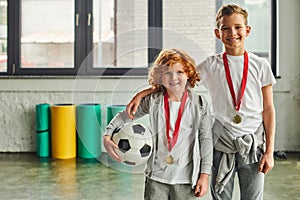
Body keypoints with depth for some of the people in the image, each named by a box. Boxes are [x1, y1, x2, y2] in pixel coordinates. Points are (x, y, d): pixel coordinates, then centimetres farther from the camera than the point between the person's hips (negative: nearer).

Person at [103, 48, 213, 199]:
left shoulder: (200, 105, -4)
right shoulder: (152, 101, -3)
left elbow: (206, 140, -1)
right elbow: (124, 116, 8)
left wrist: (205, 175, -2)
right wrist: (107, 136, -6)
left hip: (186, 179, 0)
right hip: (156, 177, 1)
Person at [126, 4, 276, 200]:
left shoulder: (260, 65, 1)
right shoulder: (211, 65, 1)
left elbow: (268, 109, 2)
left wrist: (269, 151, -2)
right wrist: (142, 93, -12)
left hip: (253, 144, 0)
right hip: (222, 143, 0)